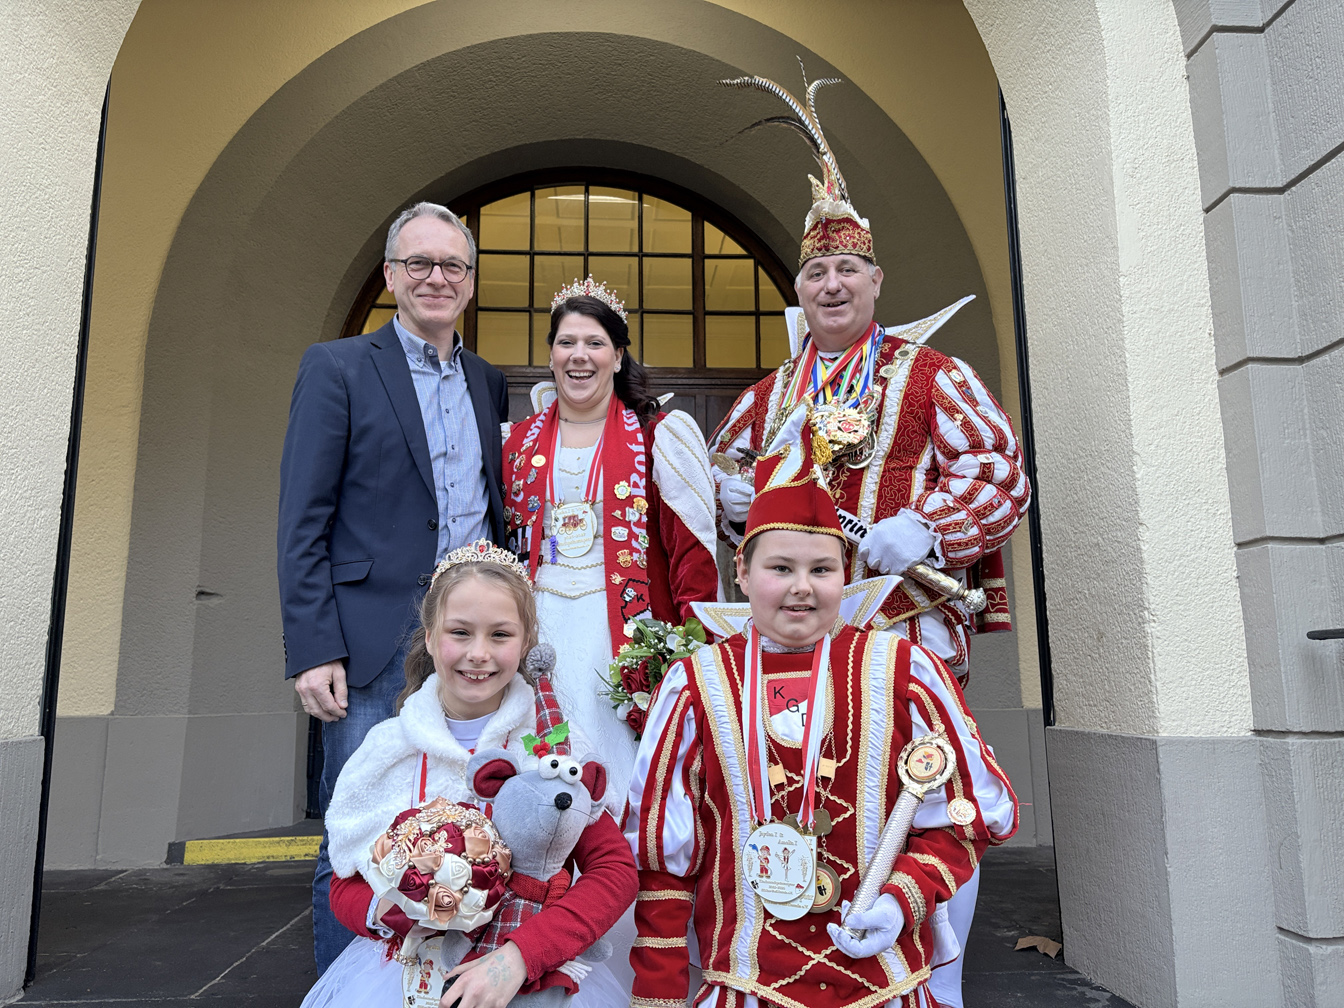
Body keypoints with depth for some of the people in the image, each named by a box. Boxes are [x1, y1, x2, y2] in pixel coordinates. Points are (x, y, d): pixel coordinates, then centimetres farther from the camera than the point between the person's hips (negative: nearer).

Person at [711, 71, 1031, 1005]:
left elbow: (1004, 473, -4)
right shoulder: (768, 395, 15)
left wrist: (925, 528, -18)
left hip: (909, 626, -4)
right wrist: (732, 495, 0)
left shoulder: (931, 375, 1)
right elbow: (725, 476, 23)